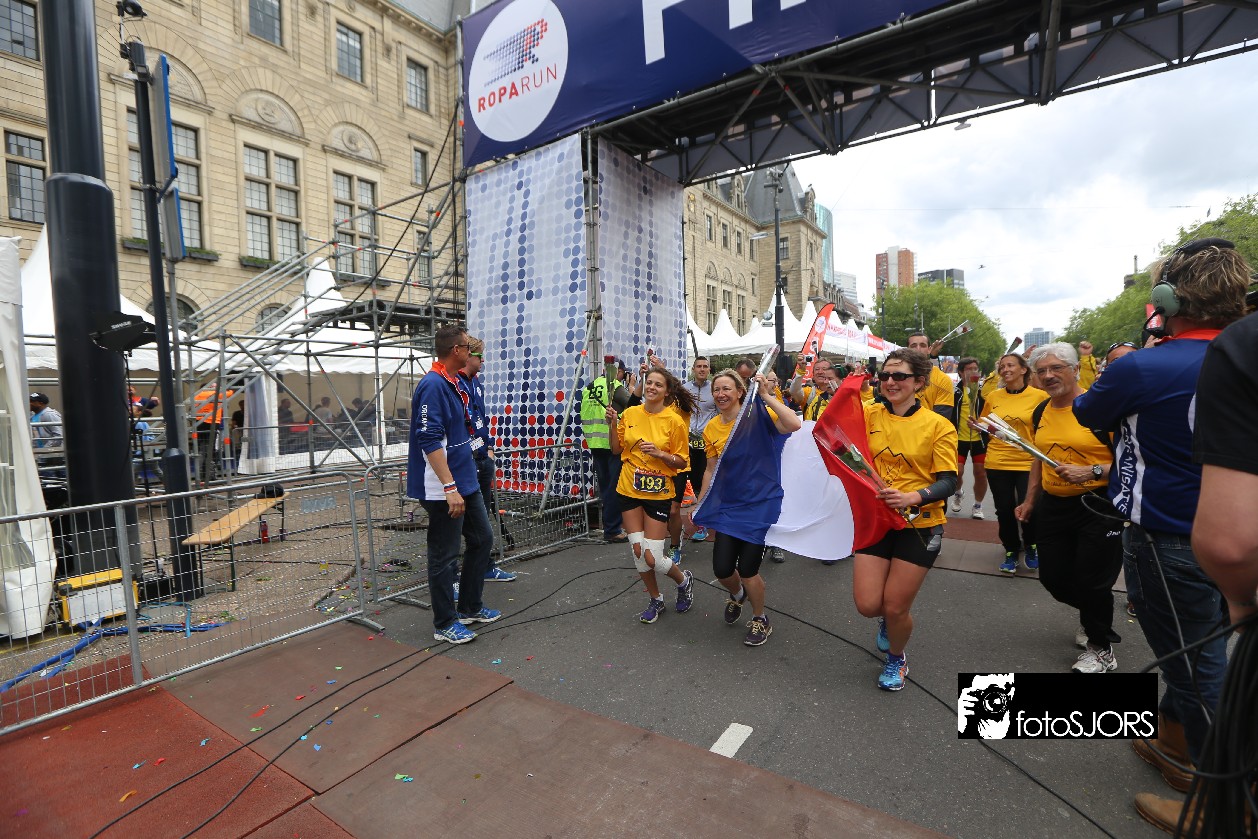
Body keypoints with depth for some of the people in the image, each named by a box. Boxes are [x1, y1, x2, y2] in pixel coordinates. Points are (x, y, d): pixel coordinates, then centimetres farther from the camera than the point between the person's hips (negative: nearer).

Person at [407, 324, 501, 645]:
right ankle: (445, 624, 19)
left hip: (466, 481, 10)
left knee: (482, 538, 17)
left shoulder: (455, 383, 12)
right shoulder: (432, 385, -18)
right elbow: (429, 441, -24)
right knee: (445, 555, 3)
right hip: (444, 489, -10)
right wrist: (449, 487, -25)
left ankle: (470, 607, 32)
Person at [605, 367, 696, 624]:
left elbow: (681, 462, -3)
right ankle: (655, 600, 32)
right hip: (629, 490, 4)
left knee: (652, 557, -5)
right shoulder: (629, 414, 1)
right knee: (638, 552, 8)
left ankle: (684, 580, 28)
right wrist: (613, 424, -5)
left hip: (658, 493, -3)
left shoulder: (674, 420, -8)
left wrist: (659, 453, -20)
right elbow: (617, 450, 9)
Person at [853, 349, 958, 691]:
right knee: (868, 605, 0)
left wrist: (913, 497, -29)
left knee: (895, 608, 3)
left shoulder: (938, 425, -7)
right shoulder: (869, 415, -1)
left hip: (919, 525, -2)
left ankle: (896, 659, 38)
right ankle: (889, 618, 41)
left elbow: (948, 482, -10)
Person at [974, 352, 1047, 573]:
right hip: (997, 463, 2)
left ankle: (1030, 546, 26)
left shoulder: (1040, 396, -5)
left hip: (1028, 462, -2)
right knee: (1005, 511, 9)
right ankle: (1011, 550, 31)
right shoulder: (993, 396, 3)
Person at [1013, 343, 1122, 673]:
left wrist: (1091, 472, -29)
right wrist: (1030, 500, 18)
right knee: (1053, 578, 12)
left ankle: (1101, 649, 26)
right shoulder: (1041, 411, 6)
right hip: (1052, 507, 6)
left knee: (1091, 581, 2)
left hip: (1096, 506, -6)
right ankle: (1092, 616, 44)